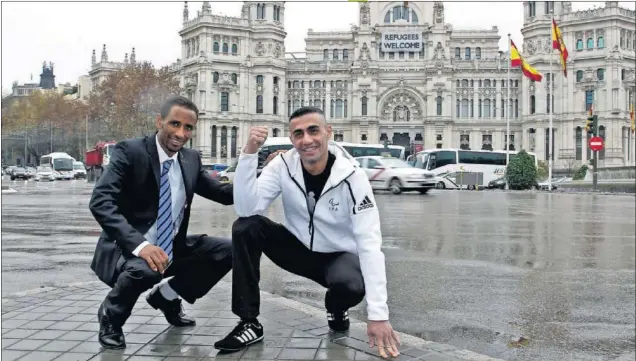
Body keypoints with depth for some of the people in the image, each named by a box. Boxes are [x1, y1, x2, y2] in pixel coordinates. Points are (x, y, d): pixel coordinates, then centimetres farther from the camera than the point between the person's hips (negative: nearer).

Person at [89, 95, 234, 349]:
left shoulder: (191, 159, 3)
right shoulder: (130, 151, -16)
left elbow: (225, 194, 6)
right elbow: (100, 203, -27)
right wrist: (139, 245, -41)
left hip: (171, 247, 7)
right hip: (128, 248, -6)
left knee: (227, 250, -7)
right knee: (143, 269, -38)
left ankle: (166, 296, 14)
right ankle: (110, 316, -3)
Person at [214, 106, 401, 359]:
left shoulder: (352, 176, -23)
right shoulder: (283, 165, -14)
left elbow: (369, 243, -28)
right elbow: (246, 209, -25)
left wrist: (378, 314, -35)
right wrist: (250, 152, -35)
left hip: (339, 255, -3)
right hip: (299, 248, 3)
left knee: (351, 286, -37)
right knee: (245, 227, -22)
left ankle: (337, 309, 4)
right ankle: (249, 322, -11)